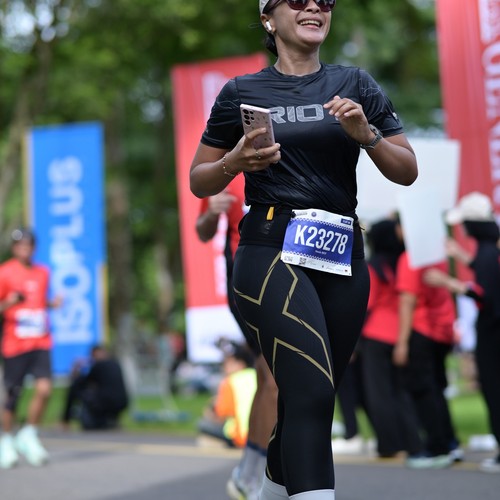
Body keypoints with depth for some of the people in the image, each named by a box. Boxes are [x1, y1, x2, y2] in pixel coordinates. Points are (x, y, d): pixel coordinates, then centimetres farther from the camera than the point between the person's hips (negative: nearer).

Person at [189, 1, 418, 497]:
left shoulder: (356, 84, 11)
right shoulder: (242, 92, 7)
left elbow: (407, 172, 10)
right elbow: (199, 182, 12)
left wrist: (367, 135, -8)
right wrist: (234, 163, -9)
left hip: (342, 255, 3)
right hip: (271, 251, -3)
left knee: (306, 394, 11)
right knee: (312, 390, -19)